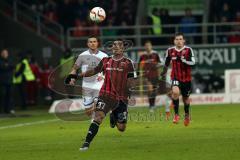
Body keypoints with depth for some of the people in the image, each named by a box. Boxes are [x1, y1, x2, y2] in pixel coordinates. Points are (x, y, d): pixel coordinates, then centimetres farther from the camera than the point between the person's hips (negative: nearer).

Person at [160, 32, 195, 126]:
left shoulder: (188, 50, -8)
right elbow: (166, 63, 17)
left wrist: (183, 60, -30)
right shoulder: (170, 51, 0)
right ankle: (176, 114, -17)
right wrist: (164, 72, 24)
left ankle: (187, 115, 41)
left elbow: (193, 62, -17)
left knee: (186, 98, 12)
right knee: (175, 92, -28)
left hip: (186, 78, 0)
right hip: (175, 77, 0)